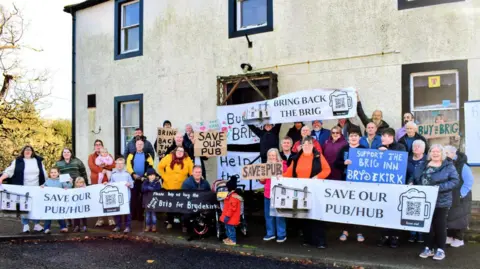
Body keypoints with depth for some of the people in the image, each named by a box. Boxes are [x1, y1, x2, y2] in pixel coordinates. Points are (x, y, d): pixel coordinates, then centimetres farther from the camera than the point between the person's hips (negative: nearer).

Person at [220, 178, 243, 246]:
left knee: (230, 227, -2)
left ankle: (233, 240, 9)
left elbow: (232, 208, -27)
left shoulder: (234, 197, -26)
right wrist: (226, 215, 24)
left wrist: (227, 216, -24)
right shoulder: (230, 195, 9)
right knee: (227, 227, 21)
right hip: (229, 216, 11)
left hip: (231, 217, -11)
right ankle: (229, 238, 35)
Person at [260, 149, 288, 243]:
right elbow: (263, 181, 18)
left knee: (279, 215, -2)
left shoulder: (282, 164, -3)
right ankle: (270, 233, 21)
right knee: (268, 215, 10)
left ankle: (281, 235, 8)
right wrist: (261, 178, -5)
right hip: (268, 194, 6)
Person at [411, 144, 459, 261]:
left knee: (440, 225, 4)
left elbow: (455, 181, -12)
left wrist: (440, 187, -22)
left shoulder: (448, 166, -3)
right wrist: (411, 183, -1)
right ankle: (429, 248, 21)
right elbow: (415, 178, 20)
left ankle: (440, 250, 16)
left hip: (441, 201, -4)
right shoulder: (424, 165, 11)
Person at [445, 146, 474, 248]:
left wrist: (462, 194, -17)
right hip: (447, 197, 6)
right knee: (448, 217, 12)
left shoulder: (462, 166, -14)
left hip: (460, 198, -6)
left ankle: (459, 239, 13)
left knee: (459, 218, 3)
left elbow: (469, 181, -16)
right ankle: (450, 236, 24)